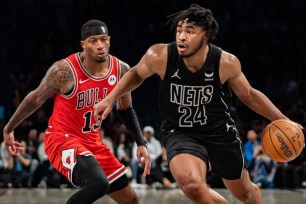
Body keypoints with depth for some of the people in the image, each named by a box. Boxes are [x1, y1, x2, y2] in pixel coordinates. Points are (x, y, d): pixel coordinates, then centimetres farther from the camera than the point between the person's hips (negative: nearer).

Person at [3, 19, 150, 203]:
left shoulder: (121, 70, -5)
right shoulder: (64, 70, -21)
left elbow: (125, 109, 13)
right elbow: (36, 99, -5)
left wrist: (141, 143, 5)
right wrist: (9, 129, 6)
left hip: (92, 141, 7)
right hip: (62, 139, -7)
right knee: (99, 183, -34)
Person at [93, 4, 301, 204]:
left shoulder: (226, 62, -19)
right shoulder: (160, 56, -22)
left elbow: (249, 95, 0)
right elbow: (137, 74, 3)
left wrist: (283, 121, -3)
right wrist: (110, 99, -4)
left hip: (220, 131, 1)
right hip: (180, 134, -1)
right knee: (192, 186, -30)